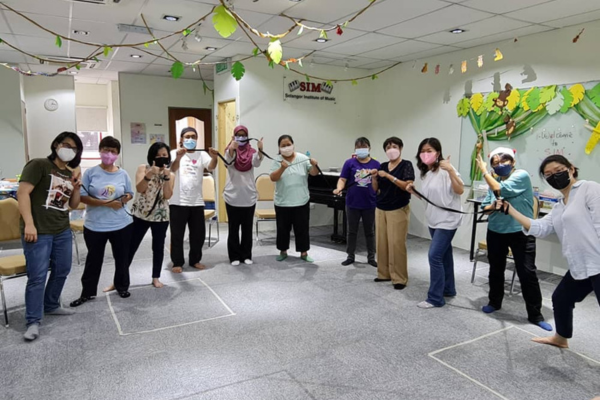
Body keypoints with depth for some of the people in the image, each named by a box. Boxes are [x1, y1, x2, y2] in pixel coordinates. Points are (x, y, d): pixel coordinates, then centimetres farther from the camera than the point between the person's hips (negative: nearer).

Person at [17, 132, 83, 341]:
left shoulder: (71, 174, 13)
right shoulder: (38, 165, -7)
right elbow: (22, 192, -15)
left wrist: (76, 187, -3)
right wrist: (29, 224, -22)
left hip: (63, 231, 7)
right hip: (38, 232, -7)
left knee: (62, 271, 15)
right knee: (37, 276, -4)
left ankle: (51, 306, 35)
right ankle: (33, 321, 7)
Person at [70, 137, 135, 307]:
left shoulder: (123, 174, 1)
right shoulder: (91, 172, -5)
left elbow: (130, 194, 10)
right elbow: (82, 197, -9)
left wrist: (125, 199, -13)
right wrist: (106, 203, -18)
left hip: (121, 224, 2)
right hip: (95, 226, -1)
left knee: (122, 257, 14)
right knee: (94, 259, 12)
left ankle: (122, 286, 34)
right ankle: (87, 293, 27)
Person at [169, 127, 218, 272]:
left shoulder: (202, 154, 6)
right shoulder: (175, 153, -1)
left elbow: (211, 168, -12)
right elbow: (173, 169, -20)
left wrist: (214, 157, -35)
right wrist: (178, 157, -42)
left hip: (197, 202, 3)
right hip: (178, 202, -3)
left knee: (198, 233, 11)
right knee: (177, 234, 4)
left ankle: (195, 260, 26)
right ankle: (177, 262, 17)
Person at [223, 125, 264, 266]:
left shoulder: (251, 152, 3)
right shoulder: (230, 150, -1)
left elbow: (256, 163, -18)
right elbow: (228, 162, -24)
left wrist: (260, 150, -39)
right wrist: (232, 149, -45)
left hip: (249, 196, 2)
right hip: (233, 196, -2)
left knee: (247, 228, 9)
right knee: (233, 228, 4)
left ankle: (246, 255, 19)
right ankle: (234, 256, 12)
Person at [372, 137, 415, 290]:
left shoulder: (406, 165, -4)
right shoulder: (383, 166, 11)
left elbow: (408, 186, -17)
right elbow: (376, 188, 11)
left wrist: (388, 176, -21)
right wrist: (374, 177, -7)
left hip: (398, 210, -5)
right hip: (381, 209, 5)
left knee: (396, 244, -6)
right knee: (382, 242, 6)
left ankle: (400, 278, 1)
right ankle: (384, 273, 17)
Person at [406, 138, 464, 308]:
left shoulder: (445, 170, -16)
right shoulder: (425, 173, 8)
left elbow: (460, 190, -25)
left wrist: (451, 171, -36)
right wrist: (413, 192, -1)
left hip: (447, 220, -8)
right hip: (433, 220, 8)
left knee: (434, 256, -11)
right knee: (444, 254, 18)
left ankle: (435, 298, -1)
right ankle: (448, 289, 32)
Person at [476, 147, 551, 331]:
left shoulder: (522, 175, -11)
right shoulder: (494, 180, 7)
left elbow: (500, 190, -24)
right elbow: (485, 206, 7)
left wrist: (484, 171, -13)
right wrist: (495, 205, -15)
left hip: (521, 233, -5)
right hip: (496, 232, 6)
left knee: (528, 273, -3)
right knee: (496, 269, 16)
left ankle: (535, 315, 10)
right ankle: (494, 302, 36)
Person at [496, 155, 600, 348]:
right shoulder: (559, 207, 17)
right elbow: (538, 228, 8)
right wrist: (509, 209, 3)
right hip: (580, 266, 9)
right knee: (560, 299, 24)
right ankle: (561, 338, 48)